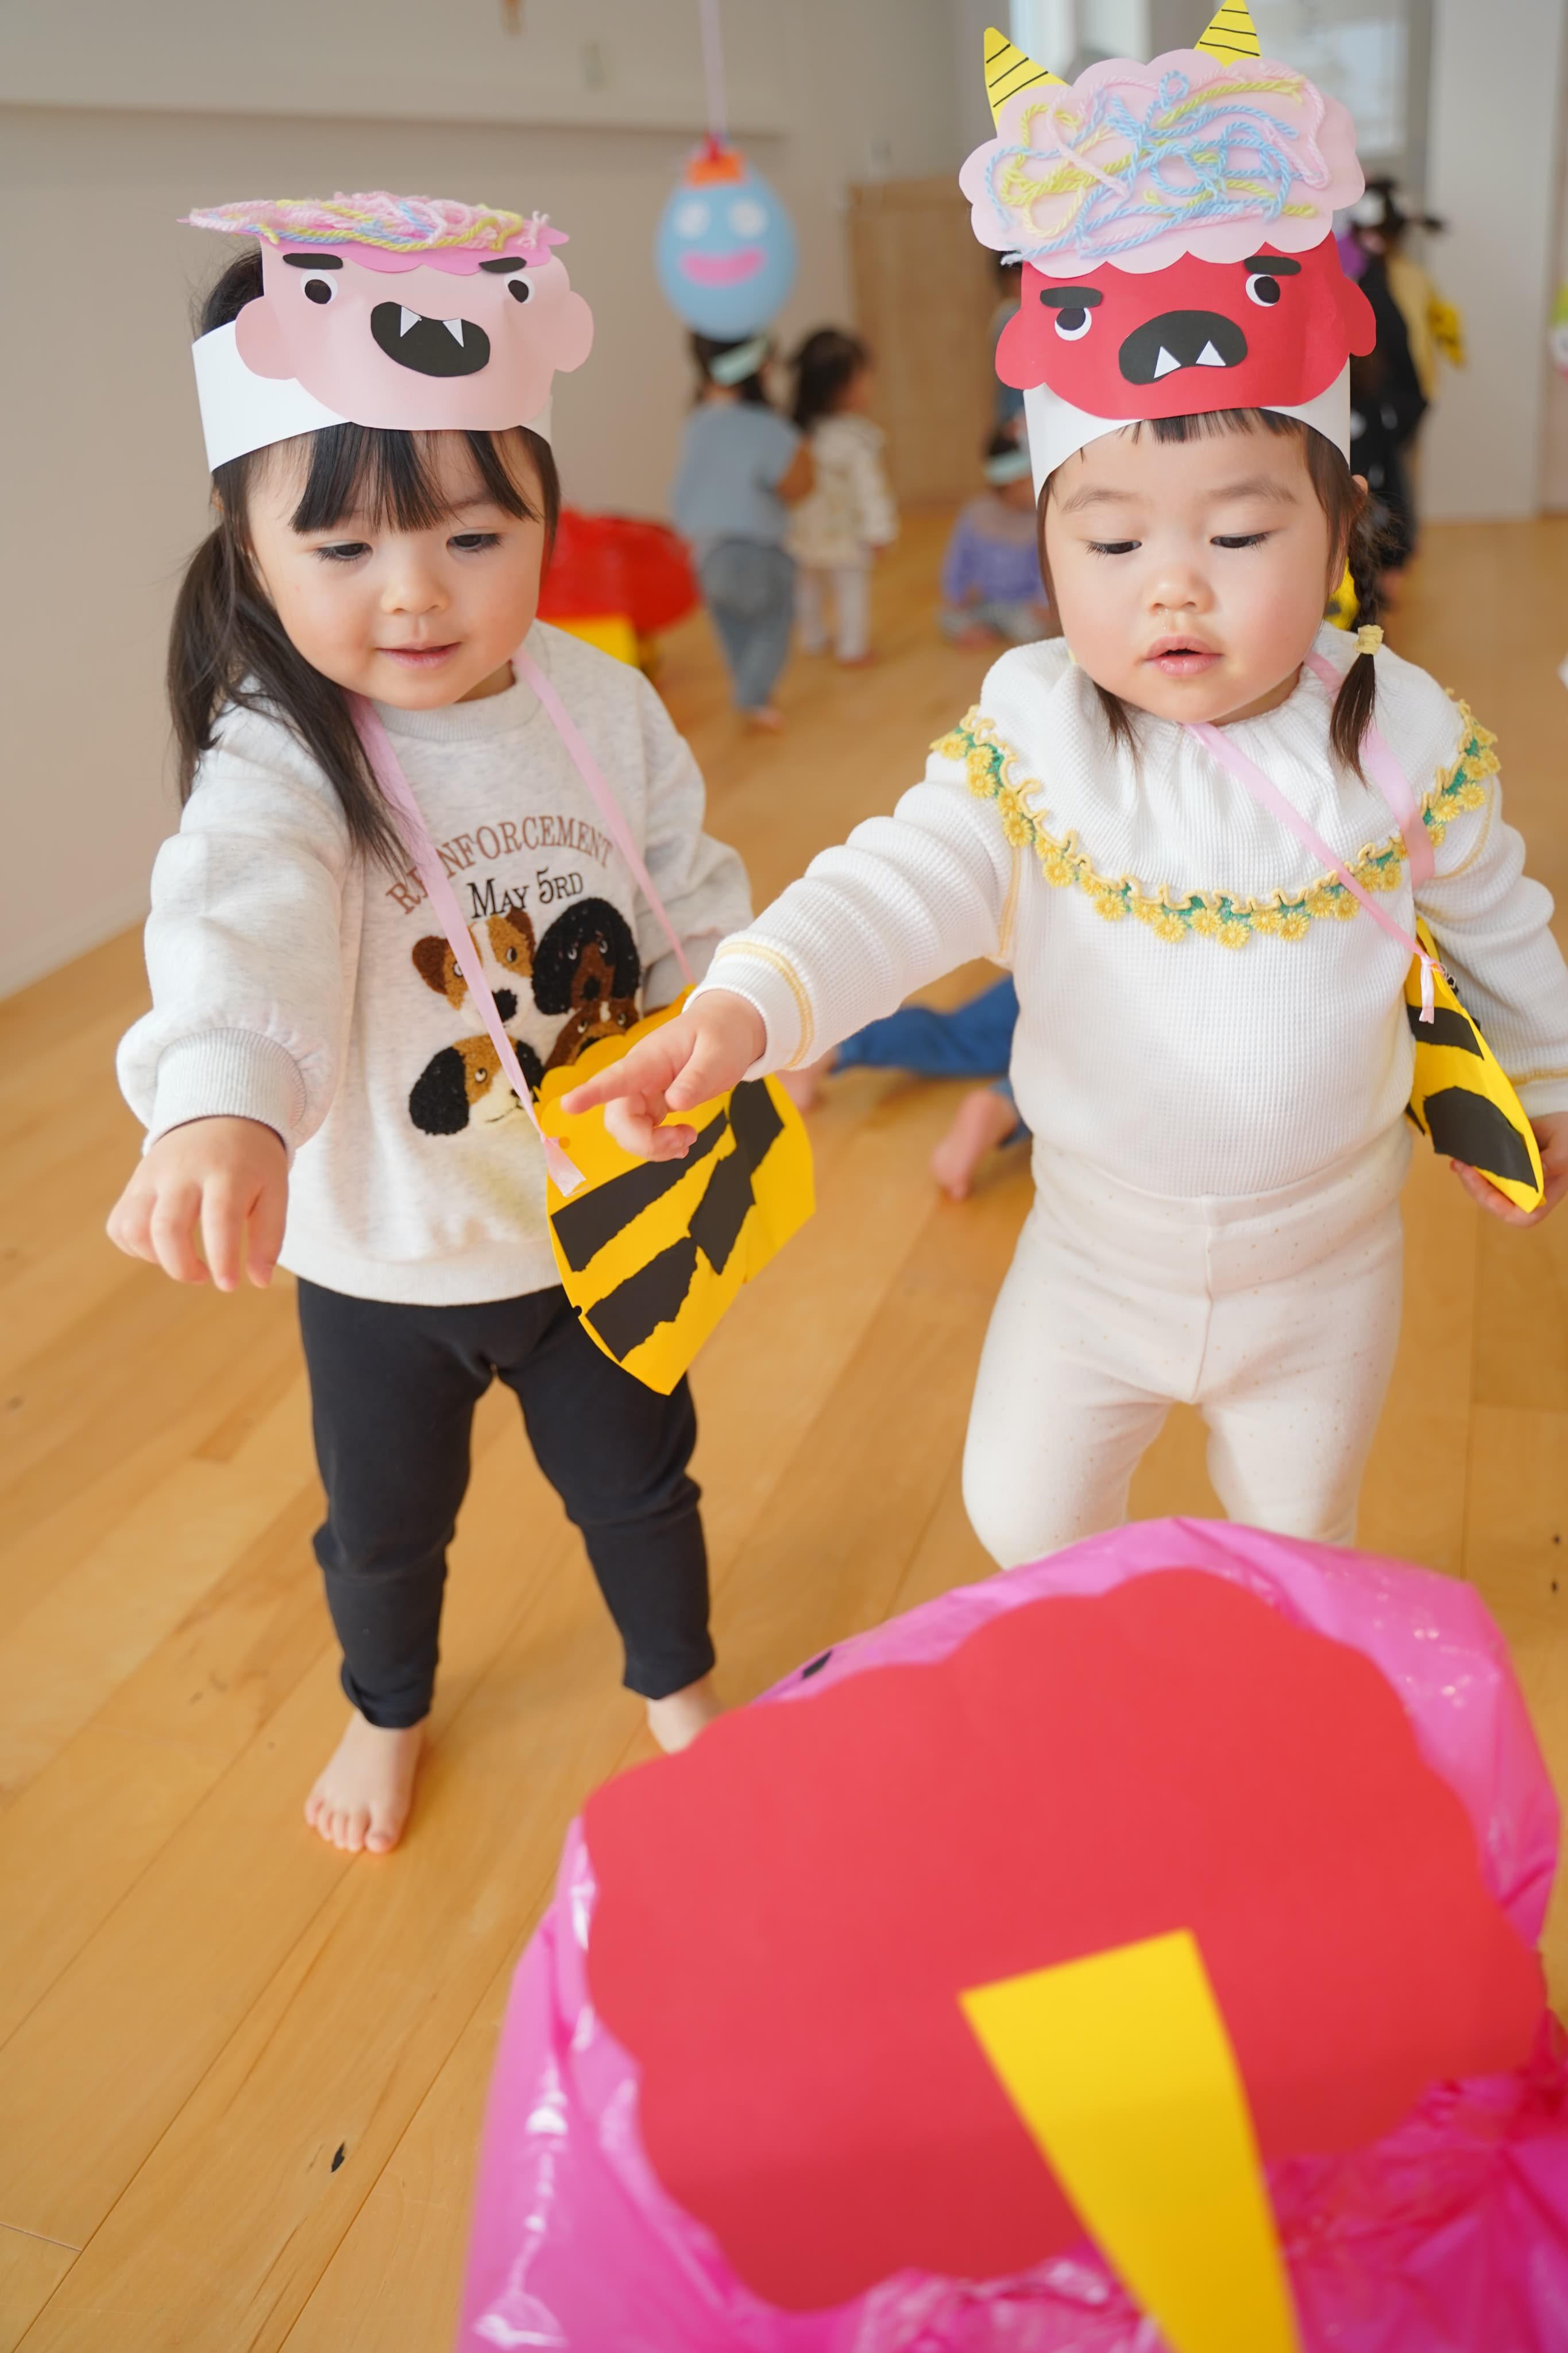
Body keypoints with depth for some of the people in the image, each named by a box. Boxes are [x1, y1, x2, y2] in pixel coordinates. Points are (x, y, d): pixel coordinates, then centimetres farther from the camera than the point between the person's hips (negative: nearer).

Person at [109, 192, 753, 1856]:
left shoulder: (602, 709, -11)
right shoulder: (277, 762, -24)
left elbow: (691, 907, 2)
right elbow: (241, 922, -45)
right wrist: (223, 1108, -63)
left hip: (601, 1218, 2)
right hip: (377, 1258, -2)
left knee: (637, 1482, 23)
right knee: (386, 1522, 22)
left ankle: (676, 1680, 54)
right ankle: (388, 1711, 55)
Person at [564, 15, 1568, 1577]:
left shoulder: (1401, 741, -15)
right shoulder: (1030, 741, -17)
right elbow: (900, 885, -32)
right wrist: (742, 1007, -51)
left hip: (1321, 1260, 0)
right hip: (1095, 1248, 0)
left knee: (1294, 1549, 21)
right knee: (1021, 1520, 15)